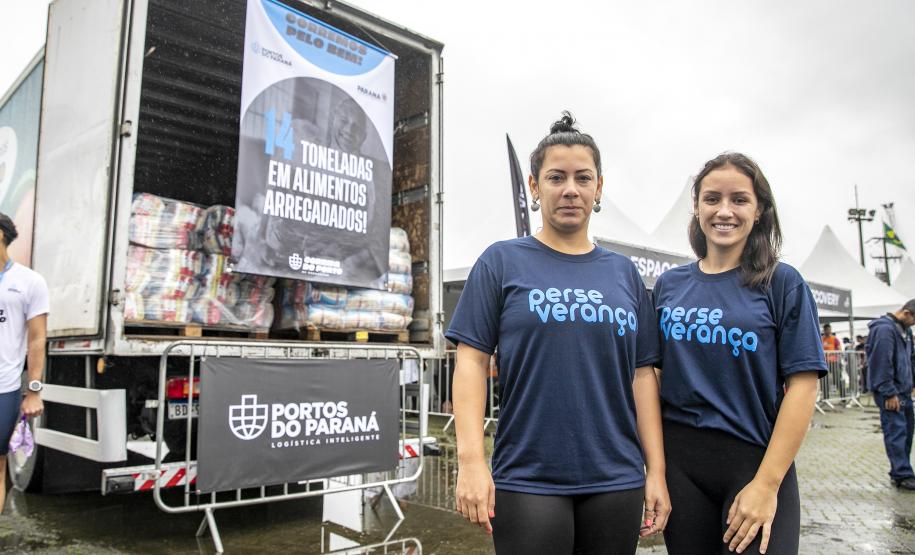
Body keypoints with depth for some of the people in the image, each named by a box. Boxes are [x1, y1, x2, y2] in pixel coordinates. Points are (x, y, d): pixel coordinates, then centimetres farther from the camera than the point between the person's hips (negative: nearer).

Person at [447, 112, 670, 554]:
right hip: (527, 480, -3)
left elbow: (642, 373, 8)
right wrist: (471, 459, -14)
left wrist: (657, 471, 4)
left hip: (616, 481, 4)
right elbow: (472, 361, -5)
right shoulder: (502, 262, -1)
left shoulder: (623, 273, 9)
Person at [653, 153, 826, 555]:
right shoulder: (669, 285, 5)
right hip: (679, 464, 3)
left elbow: (802, 385, -8)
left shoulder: (782, 283, -3)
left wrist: (767, 484, -14)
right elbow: (653, 372, 8)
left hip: (756, 462, -3)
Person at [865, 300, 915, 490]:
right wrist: (889, 393, -19)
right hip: (890, 392, -9)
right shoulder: (885, 329, -17)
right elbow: (882, 363, -21)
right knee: (897, 431, -7)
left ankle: (899, 471, 19)